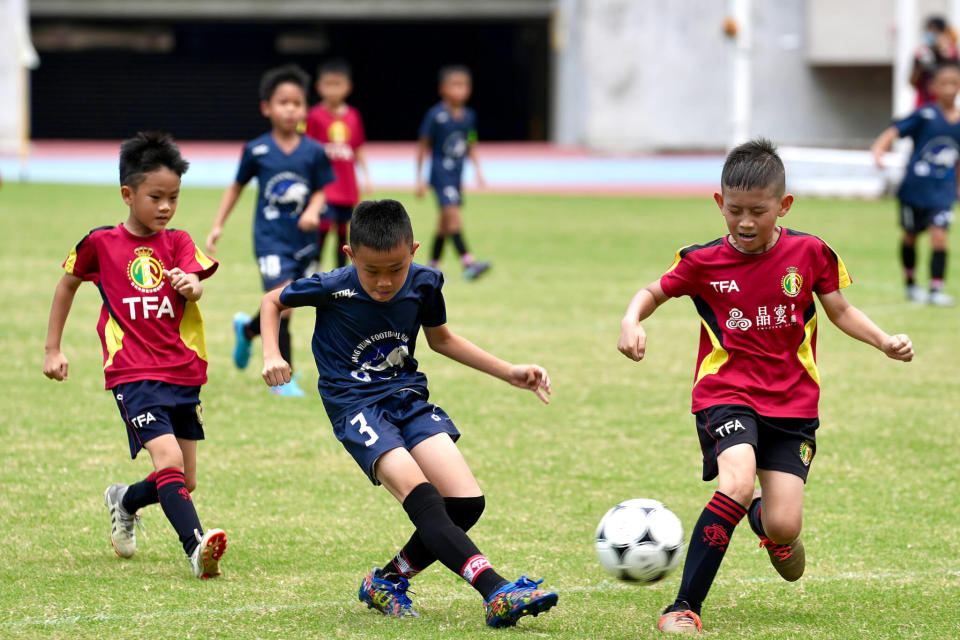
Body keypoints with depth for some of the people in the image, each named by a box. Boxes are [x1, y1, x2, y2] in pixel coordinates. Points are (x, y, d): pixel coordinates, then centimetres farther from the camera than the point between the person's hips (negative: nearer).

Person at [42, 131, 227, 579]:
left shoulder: (177, 243, 6)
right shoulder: (101, 244, 1)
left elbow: (195, 290, -12)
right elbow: (68, 284, 18)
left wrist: (190, 285, -37)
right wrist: (53, 349, 18)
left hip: (183, 371, 4)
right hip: (133, 374, -4)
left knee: (184, 481, 11)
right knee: (168, 459, -24)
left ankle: (124, 501, 40)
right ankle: (196, 547, -33)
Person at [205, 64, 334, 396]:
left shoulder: (313, 152, -2)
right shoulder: (257, 151, -5)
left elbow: (320, 190, 5)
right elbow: (236, 186, 7)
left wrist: (313, 211, -16)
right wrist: (218, 225, 6)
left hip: (302, 239, 3)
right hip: (270, 238, -3)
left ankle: (247, 329, 50)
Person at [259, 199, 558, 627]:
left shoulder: (424, 284, -4)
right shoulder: (332, 288, -14)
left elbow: (440, 339, 17)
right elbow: (273, 301, 6)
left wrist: (509, 373, 12)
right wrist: (272, 356, -9)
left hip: (408, 396, 5)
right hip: (357, 407, -5)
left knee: (466, 502, -12)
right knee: (419, 495, -28)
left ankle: (388, 581, 9)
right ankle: (497, 593, -40)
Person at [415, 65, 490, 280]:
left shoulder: (469, 116, 6)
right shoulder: (436, 115, -11)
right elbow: (423, 146, -4)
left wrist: (477, 169, 7)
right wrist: (420, 178, -4)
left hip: (456, 174, 7)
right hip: (440, 173, -7)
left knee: (445, 222, 13)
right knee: (453, 213, -20)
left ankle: (433, 265, 25)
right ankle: (467, 263, -29)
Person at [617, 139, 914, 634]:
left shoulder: (809, 254, -1)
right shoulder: (703, 263, -4)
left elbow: (840, 310, 11)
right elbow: (654, 291, 11)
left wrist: (884, 341, -3)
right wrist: (632, 321, -9)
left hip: (792, 403, 2)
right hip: (726, 394, -2)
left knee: (783, 528, -7)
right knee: (736, 483, -30)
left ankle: (766, 520, 35)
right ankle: (685, 606, -21)